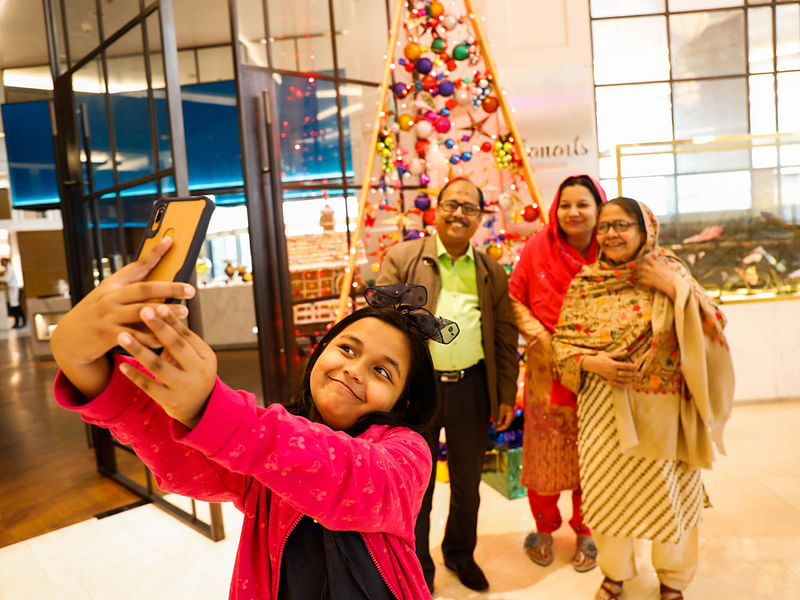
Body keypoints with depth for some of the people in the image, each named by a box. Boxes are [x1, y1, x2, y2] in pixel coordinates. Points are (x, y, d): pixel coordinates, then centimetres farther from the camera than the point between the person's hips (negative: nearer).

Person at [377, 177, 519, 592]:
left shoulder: (492, 272, 6)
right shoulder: (402, 259, -3)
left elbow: (505, 338, 8)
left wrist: (506, 396, 6)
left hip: (472, 388, 3)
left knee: (467, 482, 19)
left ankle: (461, 553, 44)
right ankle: (417, 569, 32)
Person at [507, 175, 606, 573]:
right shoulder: (538, 248, -5)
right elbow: (515, 297, 4)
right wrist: (534, 330, -11)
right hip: (547, 370, 0)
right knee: (544, 451, 11)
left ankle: (584, 532, 34)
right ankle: (544, 529, 34)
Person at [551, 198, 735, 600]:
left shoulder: (669, 270, -2)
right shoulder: (584, 283, 0)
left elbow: (712, 326, -7)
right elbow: (563, 341, 2)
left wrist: (674, 288, -18)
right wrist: (593, 363, -16)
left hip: (665, 409, -1)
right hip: (607, 410, 1)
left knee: (669, 493, 13)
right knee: (610, 492, 13)